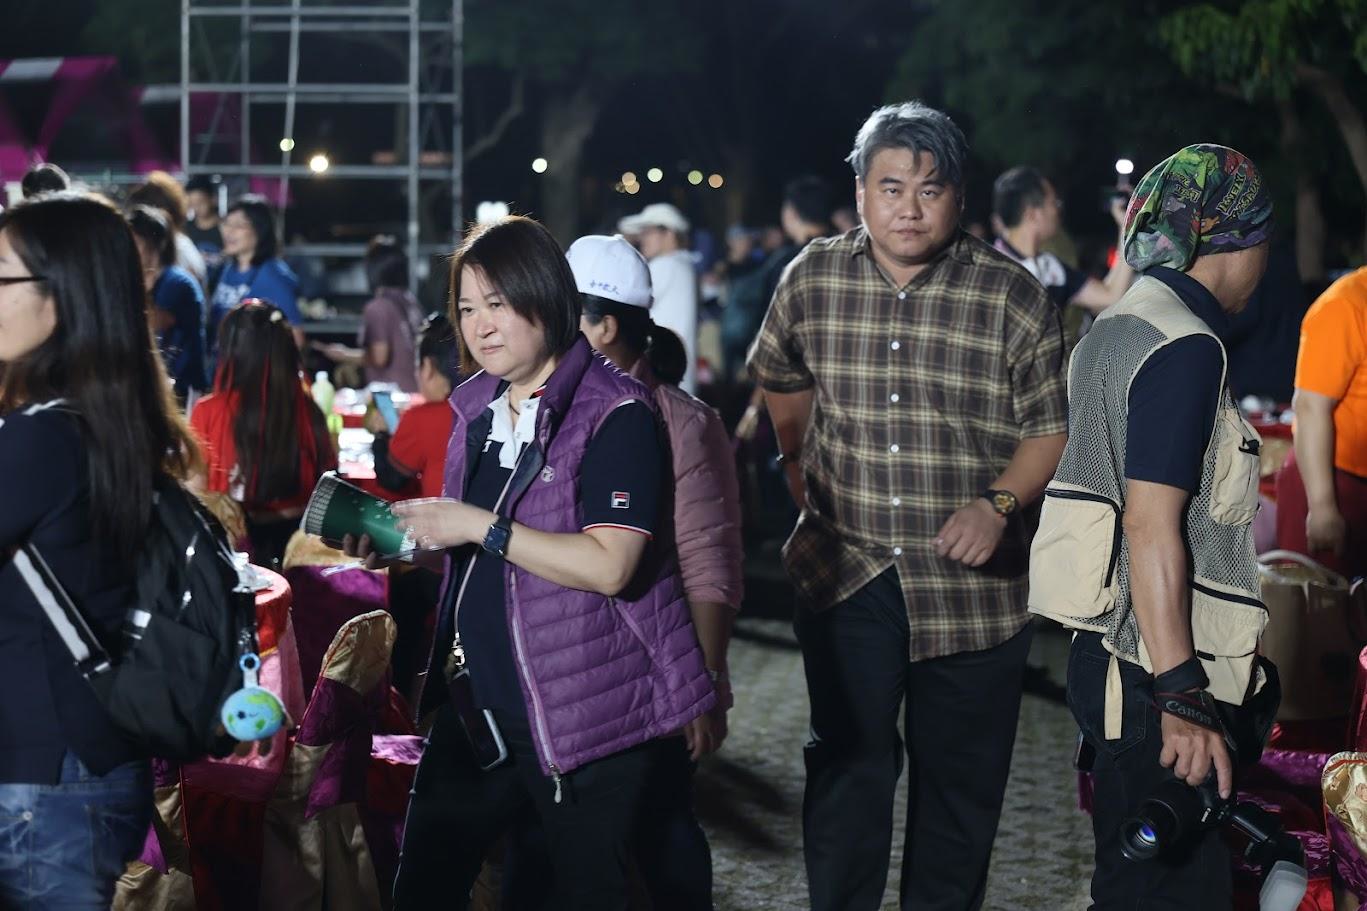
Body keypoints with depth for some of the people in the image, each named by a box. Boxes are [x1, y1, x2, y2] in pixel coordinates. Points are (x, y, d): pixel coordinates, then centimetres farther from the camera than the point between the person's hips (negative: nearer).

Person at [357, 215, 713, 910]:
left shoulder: (615, 414, -13)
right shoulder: (478, 410, 11)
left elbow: (609, 565, -23)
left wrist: (480, 526, -21)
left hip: (585, 714, -7)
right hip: (479, 699, 7)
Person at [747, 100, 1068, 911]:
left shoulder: (1013, 298, -9)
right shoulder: (812, 280, 0)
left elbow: (1050, 429, -5)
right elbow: (782, 379, 19)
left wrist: (998, 503, -20)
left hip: (971, 584, -1)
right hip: (845, 571, 2)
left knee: (960, 780, 9)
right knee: (847, 767, 7)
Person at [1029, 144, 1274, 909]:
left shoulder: (1114, 330, 15)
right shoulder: (1185, 348, -15)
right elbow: (1151, 524, -22)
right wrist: (1183, 699, -23)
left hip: (1113, 660, 10)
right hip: (1155, 673, -10)